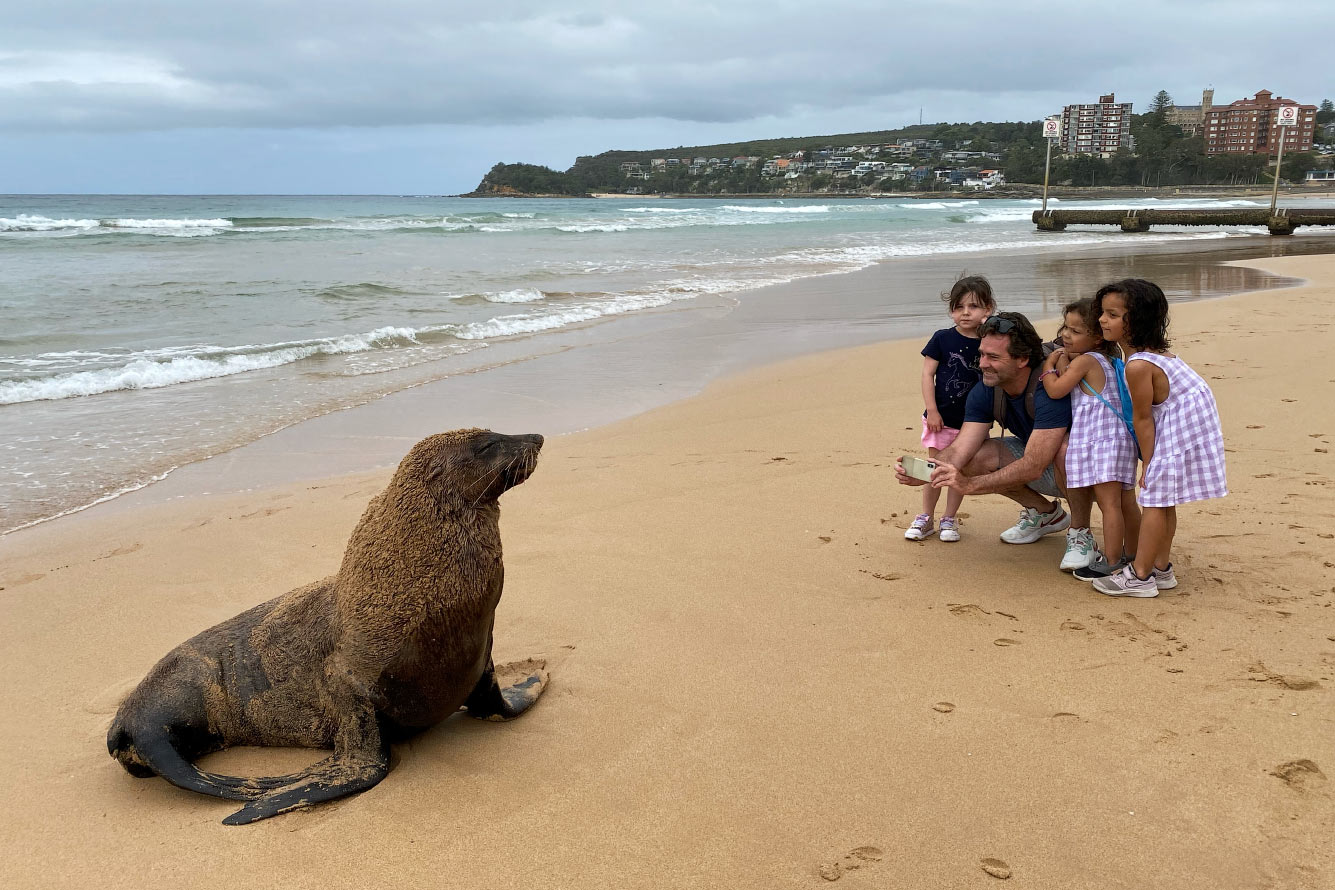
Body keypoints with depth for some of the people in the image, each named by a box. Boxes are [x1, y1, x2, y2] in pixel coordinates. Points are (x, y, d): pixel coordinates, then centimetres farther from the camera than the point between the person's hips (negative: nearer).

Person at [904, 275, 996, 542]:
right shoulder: (942, 339, -5)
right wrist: (932, 410, -10)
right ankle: (925, 518, 18)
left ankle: (950, 519, 21)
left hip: (971, 421, 1)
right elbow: (928, 373, -5)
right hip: (941, 417, -1)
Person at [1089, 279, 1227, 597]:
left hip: (1179, 427, -10)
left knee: (1154, 499, -5)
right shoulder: (1150, 350, 4)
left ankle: (1140, 576, 0)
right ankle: (1160, 568, 23)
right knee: (1162, 501, 15)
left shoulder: (1138, 366, -27)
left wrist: (1148, 462, -9)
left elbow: (1142, 418, -17)